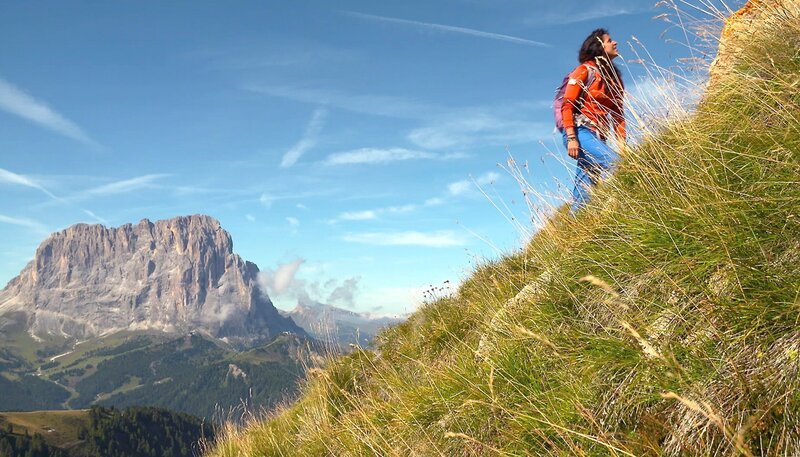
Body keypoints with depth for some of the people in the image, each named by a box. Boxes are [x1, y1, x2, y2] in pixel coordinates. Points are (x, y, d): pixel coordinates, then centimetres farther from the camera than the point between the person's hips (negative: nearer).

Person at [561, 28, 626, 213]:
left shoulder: (614, 77, 23)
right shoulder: (585, 70, 3)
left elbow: (618, 114, 17)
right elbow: (567, 105, -6)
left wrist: (621, 143, 5)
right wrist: (571, 138, -18)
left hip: (598, 137, 7)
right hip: (580, 132, -6)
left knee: (583, 193, -1)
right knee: (614, 163, -28)